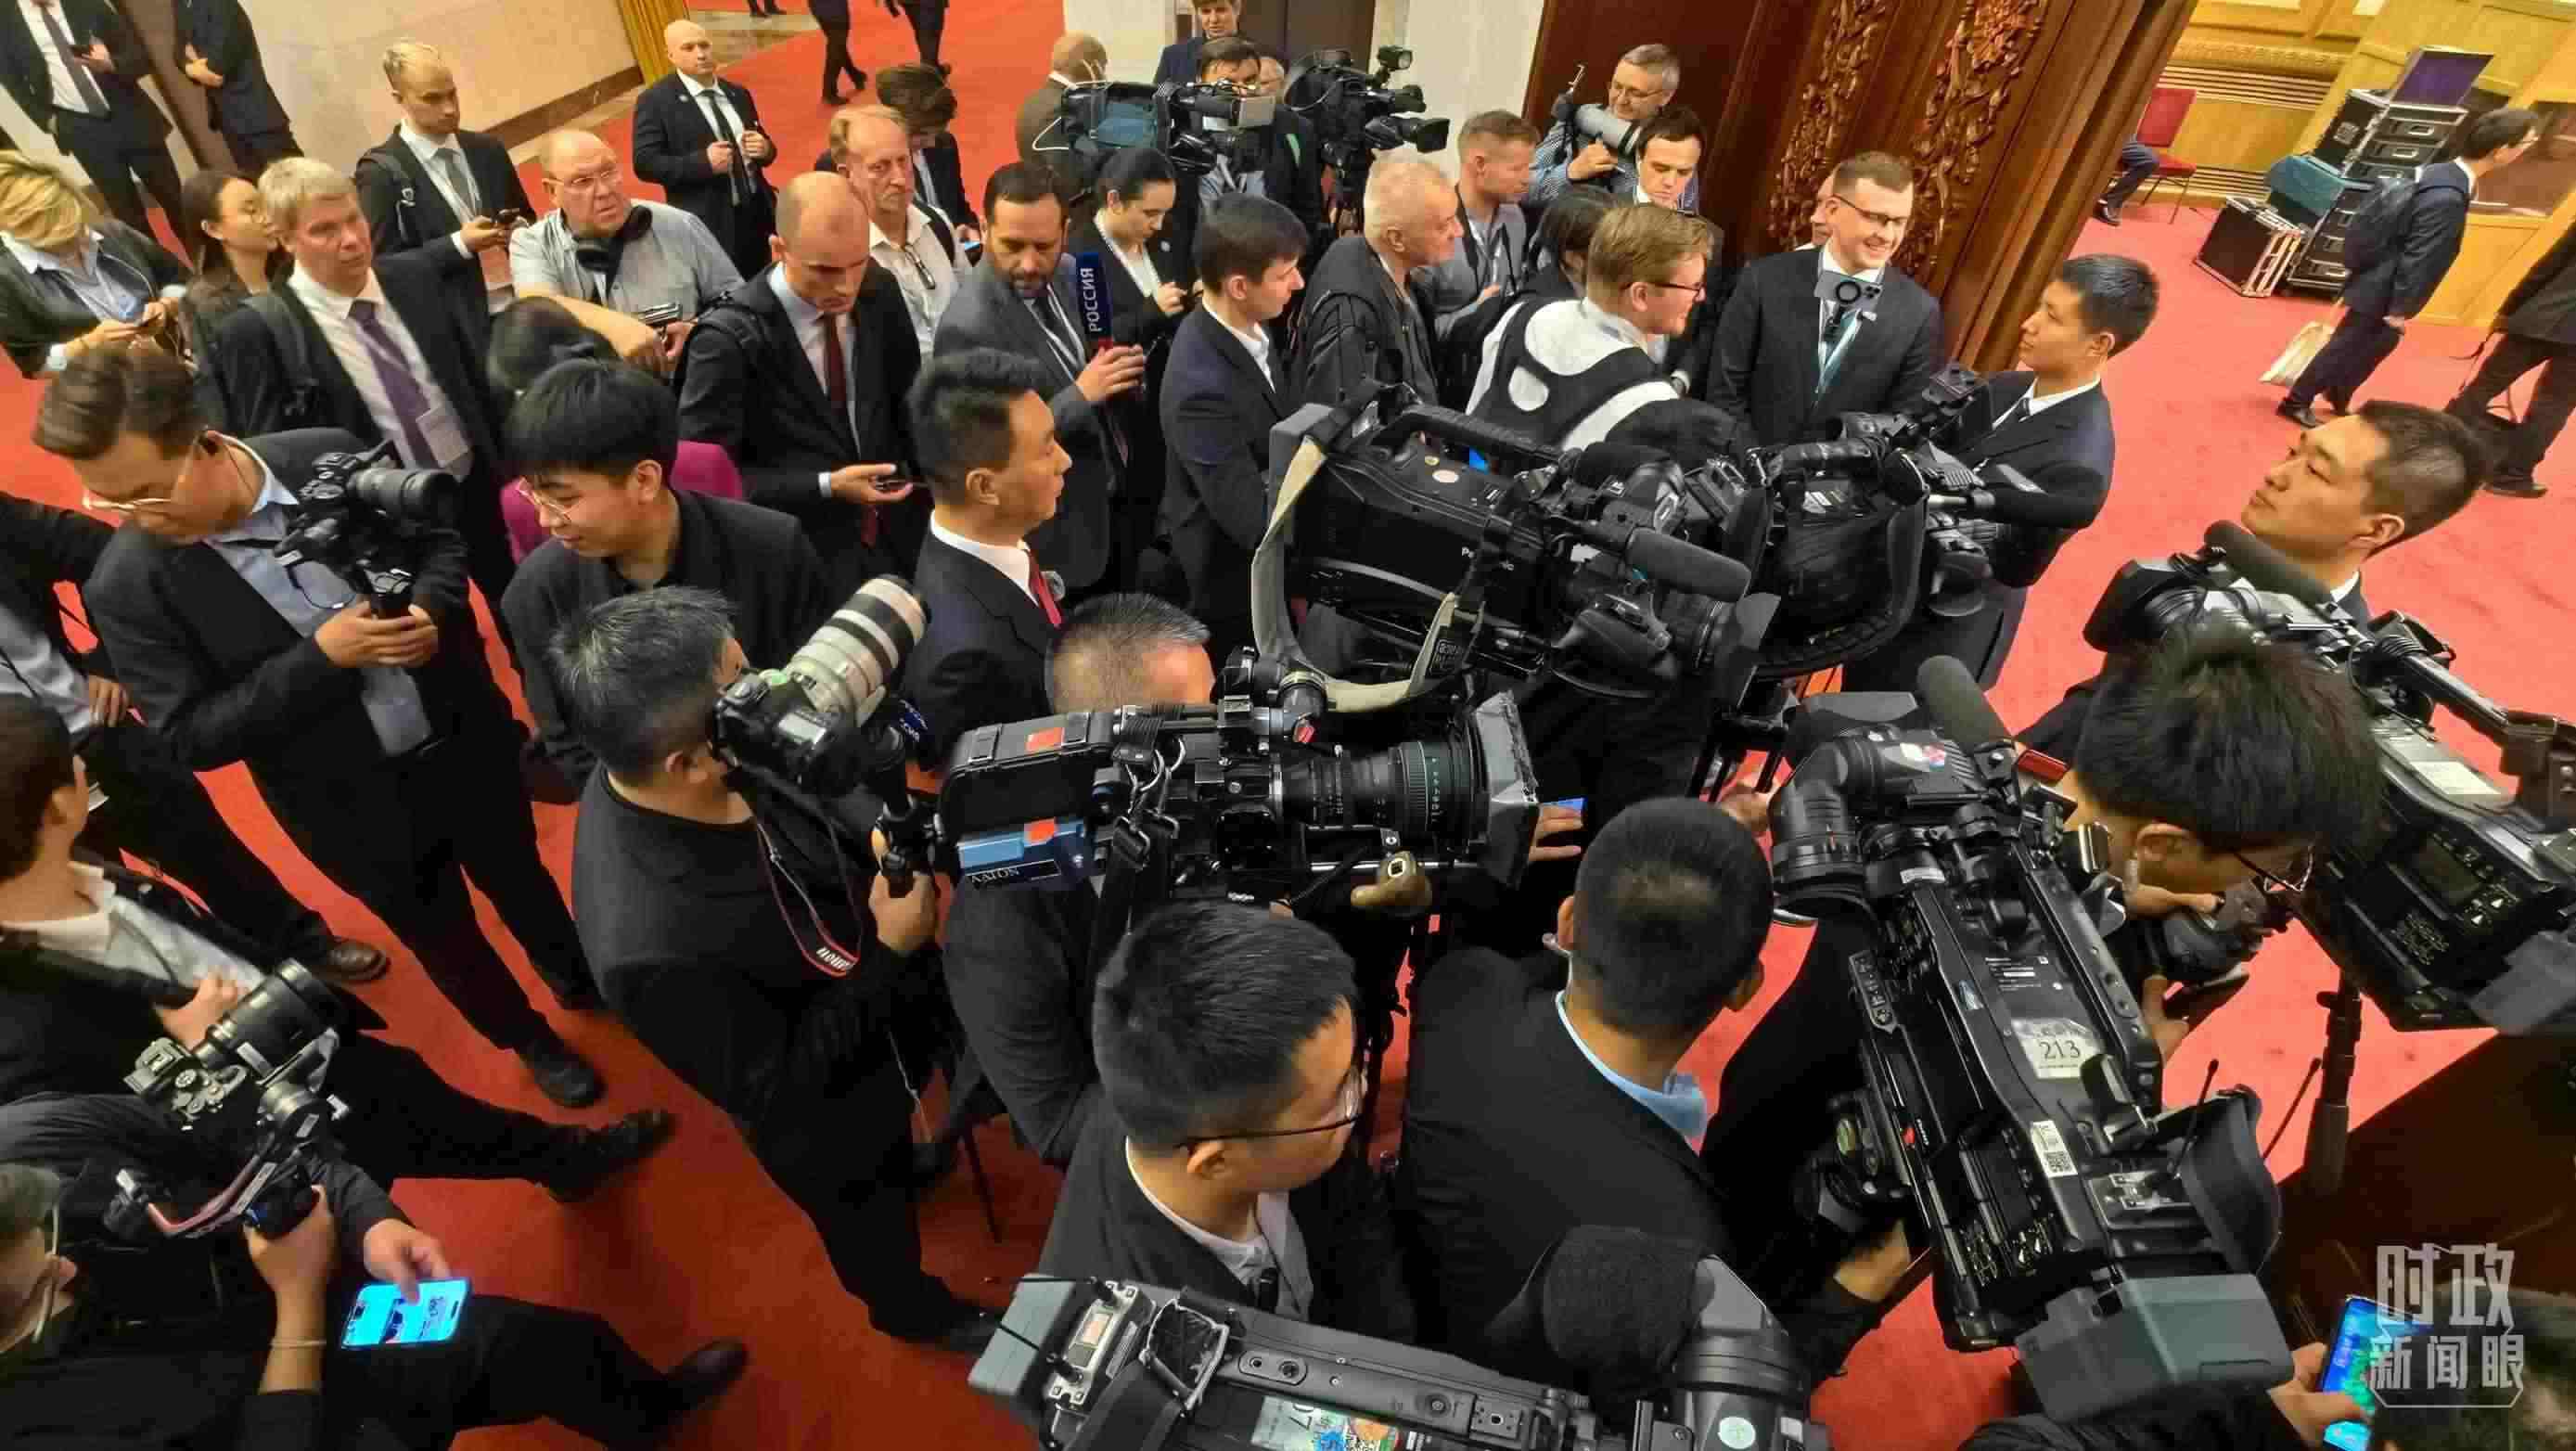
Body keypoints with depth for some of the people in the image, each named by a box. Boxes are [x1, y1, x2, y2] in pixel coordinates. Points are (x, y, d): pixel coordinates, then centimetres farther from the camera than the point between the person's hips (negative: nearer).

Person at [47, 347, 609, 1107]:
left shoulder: (330, 458, -16)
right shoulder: (127, 588, -19)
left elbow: (440, 539, 0)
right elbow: (191, 737, -17)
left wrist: (433, 610, -21)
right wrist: (321, 657, -29)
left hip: (465, 742, 1)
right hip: (357, 807, -1)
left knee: (517, 877, 25)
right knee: (441, 936, 20)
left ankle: (578, 975, 56)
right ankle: (529, 1037, 48)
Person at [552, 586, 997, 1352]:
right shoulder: (650, 945, -44)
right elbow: (773, 1087, -28)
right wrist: (892, 954, -31)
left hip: (862, 1004, 5)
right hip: (821, 1118, -5)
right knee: (874, 1223, 29)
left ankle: (903, 1166, 70)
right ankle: (911, 1308, 60)